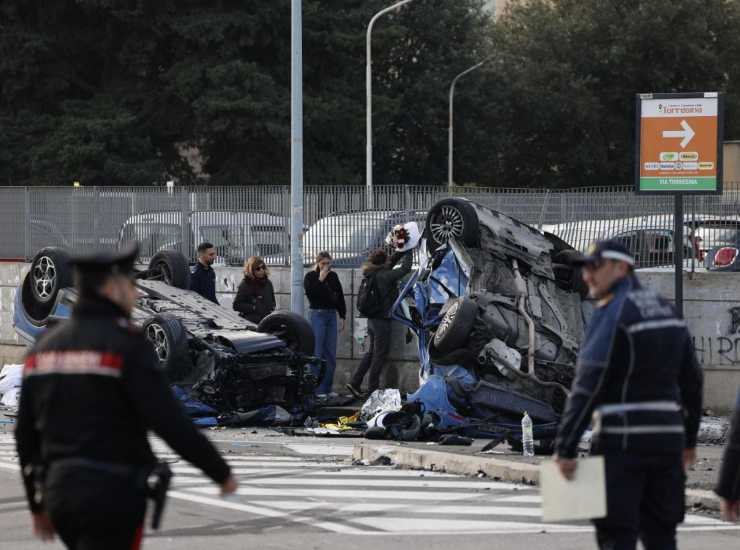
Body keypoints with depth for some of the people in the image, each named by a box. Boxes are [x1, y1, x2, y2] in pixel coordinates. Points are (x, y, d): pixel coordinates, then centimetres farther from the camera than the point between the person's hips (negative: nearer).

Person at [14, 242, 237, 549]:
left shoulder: (45, 346, 10)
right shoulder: (126, 345, -11)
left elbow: (25, 433, 14)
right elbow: (170, 423, -17)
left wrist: (38, 504, 23)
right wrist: (221, 472, -5)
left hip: (60, 490, 7)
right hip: (114, 493, -7)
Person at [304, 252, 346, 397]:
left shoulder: (333, 276, 12)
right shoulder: (311, 277, 0)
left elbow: (340, 296, 15)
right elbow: (310, 293, -14)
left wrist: (342, 316, 10)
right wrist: (320, 280, -15)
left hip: (331, 315, 5)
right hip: (317, 314, -5)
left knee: (331, 354, 4)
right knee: (318, 353, -7)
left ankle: (328, 388, 10)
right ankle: (318, 389, -7)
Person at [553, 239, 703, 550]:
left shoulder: (612, 313, -10)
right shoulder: (666, 310, 14)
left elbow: (588, 385, -17)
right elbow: (691, 381, 18)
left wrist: (565, 448, -18)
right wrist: (689, 439, 26)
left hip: (621, 442, -7)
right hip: (667, 438, 7)